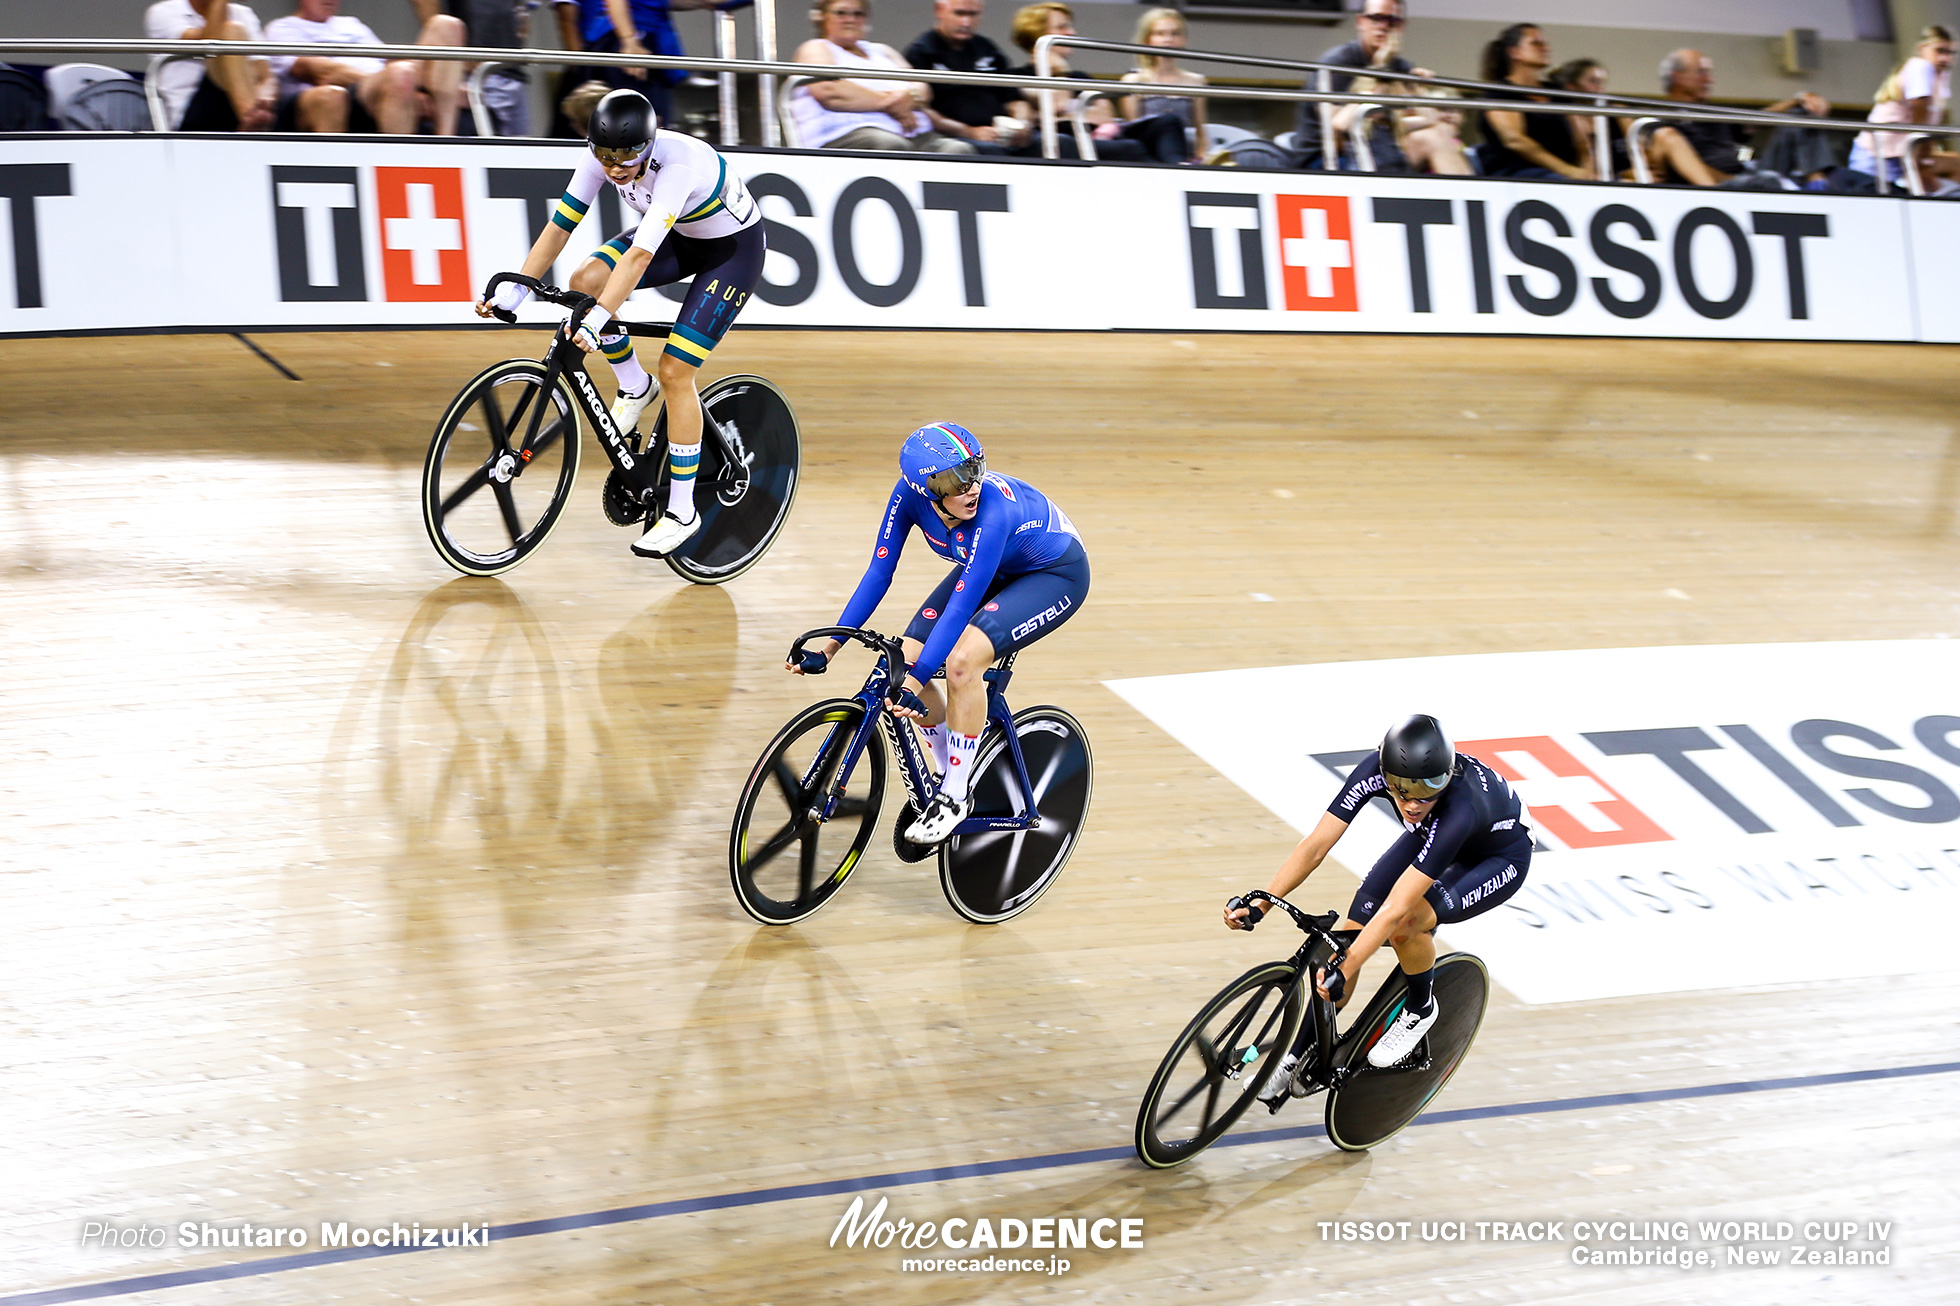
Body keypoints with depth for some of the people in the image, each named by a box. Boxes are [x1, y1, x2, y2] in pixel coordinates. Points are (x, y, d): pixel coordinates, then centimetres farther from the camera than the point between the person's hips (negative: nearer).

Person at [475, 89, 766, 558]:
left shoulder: (679, 164, -38)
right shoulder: (602, 157, -20)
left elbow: (640, 256, -46)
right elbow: (559, 226, -15)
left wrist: (598, 321, -53)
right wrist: (511, 292, -22)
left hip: (733, 247, -7)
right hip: (679, 236, 7)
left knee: (675, 370, -15)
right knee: (585, 281, -17)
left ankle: (682, 510, -4)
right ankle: (634, 387, 8)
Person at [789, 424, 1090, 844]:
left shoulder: (993, 512, -39)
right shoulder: (911, 494, -23)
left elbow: (962, 604, -39)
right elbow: (878, 574, -14)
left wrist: (915, 681, -44)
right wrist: (828, 648, -18)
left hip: (1057, 572, -7)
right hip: (995, 569, 7)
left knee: (962, 660, -29)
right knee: (906, 660, -10)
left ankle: (957, 795, -11)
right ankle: (950, 776, 13)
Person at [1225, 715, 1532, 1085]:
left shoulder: (1459, 807, -44)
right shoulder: (1376, 770, -31)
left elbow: (1394, 909, -44)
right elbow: (1315, 846, -27)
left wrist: (1342, 973, -47)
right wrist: (1258, 906, -36)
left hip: (1499, 858, -5)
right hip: (1429, 835, 5)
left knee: (1404, 926, -30)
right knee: (1353, 931, -8)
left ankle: (1421, 1009, 2)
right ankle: (1298, 1057, 7)